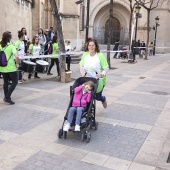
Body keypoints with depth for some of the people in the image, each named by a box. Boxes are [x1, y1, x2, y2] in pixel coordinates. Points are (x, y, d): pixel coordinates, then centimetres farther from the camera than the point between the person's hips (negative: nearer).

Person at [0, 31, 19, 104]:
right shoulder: (11, 46, -11)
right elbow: (16, 56, -24)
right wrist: (17, 63, -8)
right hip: (11, 68, -5)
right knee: (14, 82, 7)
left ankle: (6, 97, 26)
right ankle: (7, 97, -2)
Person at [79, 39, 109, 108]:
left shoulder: (100, 56, -13)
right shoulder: (85, 54, 0)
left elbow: (106, 68, -12)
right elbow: (81, 65, 6)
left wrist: (102, 74, -30)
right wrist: (83, 72, -13)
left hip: (98, 81, -3)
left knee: (97, 97, 8)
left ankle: (103, 99, 45)